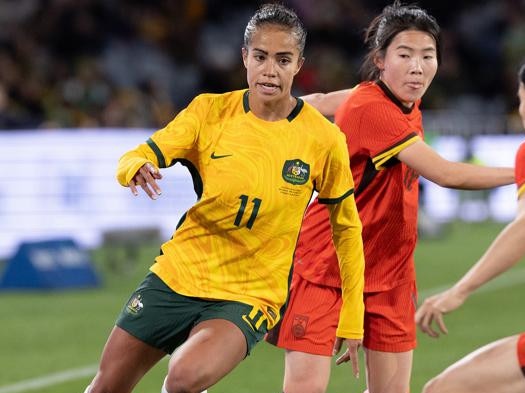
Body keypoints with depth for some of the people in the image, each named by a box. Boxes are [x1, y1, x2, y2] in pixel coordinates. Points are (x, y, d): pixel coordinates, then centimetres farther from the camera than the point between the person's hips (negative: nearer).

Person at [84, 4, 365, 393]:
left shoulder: (323, 138, -8)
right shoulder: (211, 111, -4)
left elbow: (347, 229, 2)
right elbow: (138, 157, -5)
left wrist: (352, 323, 3)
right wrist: (137, 168, -31)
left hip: (249, 297, -3)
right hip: (176, 276, 3)